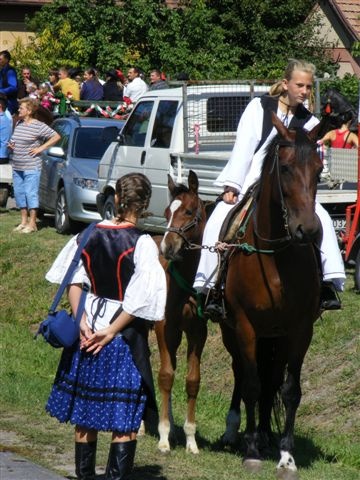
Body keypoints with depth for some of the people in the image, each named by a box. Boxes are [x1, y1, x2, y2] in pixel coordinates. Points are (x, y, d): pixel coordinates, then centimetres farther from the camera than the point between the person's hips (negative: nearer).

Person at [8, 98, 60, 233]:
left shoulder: (39, 126, -9)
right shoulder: (18, 124, 12)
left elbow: (56, 136, -9)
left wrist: (41, 148, -11)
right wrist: (11, 145, 6)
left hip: (31, 167, -7)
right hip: (17, 166, 7)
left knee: (31, 193, -6)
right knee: (19, 193, 9)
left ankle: (32, 223, -1)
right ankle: (24, 222, 17)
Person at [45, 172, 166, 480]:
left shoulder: (90, 235, -1)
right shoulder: (142, 244, -15)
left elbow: (75, 281, -1)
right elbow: (139, 301, -18)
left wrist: (82, 322, -4)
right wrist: (111, 331, -11)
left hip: (88, 330, 5)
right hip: (125, 337, -5)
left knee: (85, 413, 15)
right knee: (125, 420, 3)